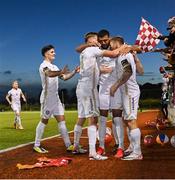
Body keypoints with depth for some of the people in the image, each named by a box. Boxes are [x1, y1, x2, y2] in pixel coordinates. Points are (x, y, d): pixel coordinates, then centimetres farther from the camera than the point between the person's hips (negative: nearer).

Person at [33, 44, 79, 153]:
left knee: (62, 120, 4)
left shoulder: (54, 67, 18)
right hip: (47, 97, -8)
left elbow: (64, 77, 20)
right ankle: (37, 145, 10)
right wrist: (61, 72, -52)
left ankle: (68, 145, 6)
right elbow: (50, 74, -34)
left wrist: (74, 72, 7)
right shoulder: (44, 65, -11)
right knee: (44, 121, -1)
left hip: (56, 97, 8)